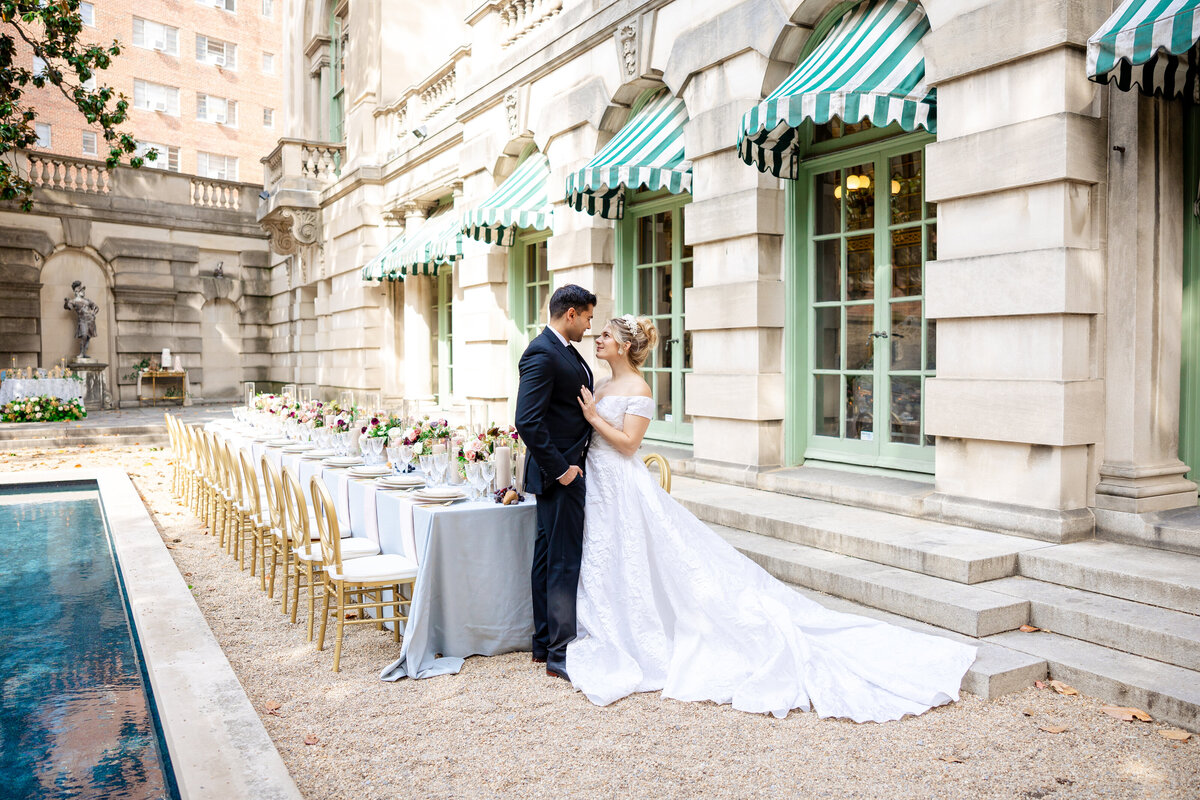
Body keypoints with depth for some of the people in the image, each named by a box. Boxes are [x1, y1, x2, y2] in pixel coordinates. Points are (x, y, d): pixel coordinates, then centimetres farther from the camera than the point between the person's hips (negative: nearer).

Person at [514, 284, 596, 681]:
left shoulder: (565, 350, 14)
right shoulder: (542, 354, -17)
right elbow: (528, 422, -25)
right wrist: (560, 468, -20)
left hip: (569, 469, 10)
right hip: (559, 473, -10)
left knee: (548, 557, 15)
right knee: (565, 561, -5)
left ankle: (545, 643, 26)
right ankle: (561, 654, 4)